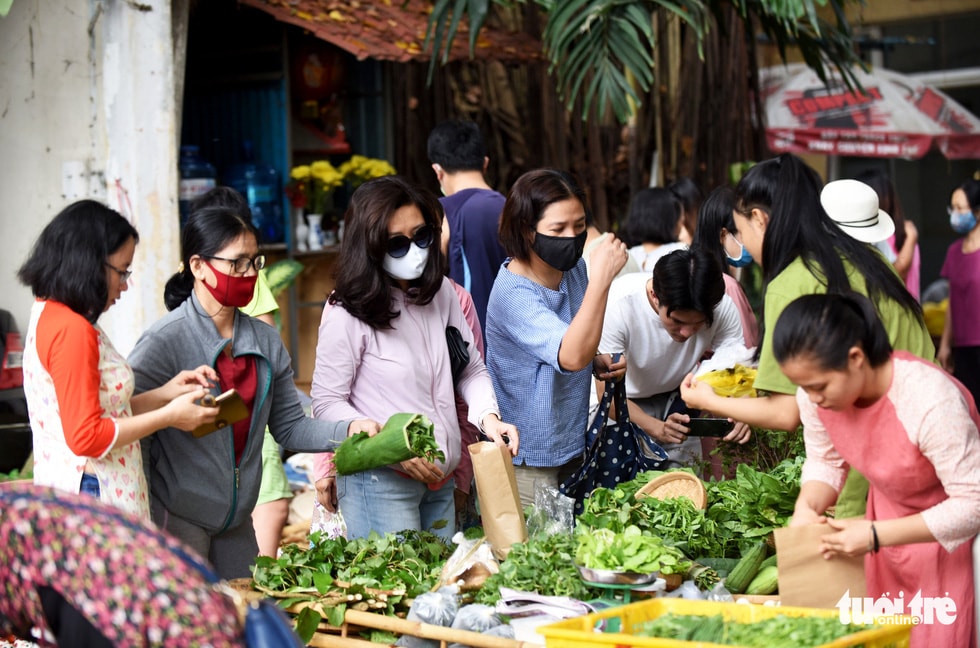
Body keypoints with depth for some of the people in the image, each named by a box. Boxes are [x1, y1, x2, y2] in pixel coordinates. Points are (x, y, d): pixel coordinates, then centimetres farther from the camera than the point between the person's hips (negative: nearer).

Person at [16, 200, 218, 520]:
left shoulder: (48, 316, 12)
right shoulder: (71, 331, -17)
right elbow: (87, 437, -19)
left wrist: (162, 394, 10)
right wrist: (168, 416, -11)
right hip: (93, 497, -10)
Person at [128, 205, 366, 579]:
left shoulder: (265, 341, 8)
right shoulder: (166, 339, -11)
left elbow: (289, 427, 10)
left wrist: (348, 431, -8)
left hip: (236, 523, 6)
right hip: (176, 520, -6)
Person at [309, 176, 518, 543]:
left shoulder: (442, 294, 5)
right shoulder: (348, 313, -13)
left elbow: (472, 368, 14)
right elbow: (327, 404, -10)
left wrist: (488, 416, -6)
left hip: (440, 480, 6)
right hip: (380, 482, -6)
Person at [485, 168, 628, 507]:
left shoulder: (573, 268, -1)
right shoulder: (513, 294, -25)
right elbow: (571, 357, -38)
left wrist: (599, 361, -3)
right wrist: (601, 278, -41)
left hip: (573, 442, 7)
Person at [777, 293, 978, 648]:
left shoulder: (930, 401, -36)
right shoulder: (818, 389, -17)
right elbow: (825, 460, 1)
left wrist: (876, 536, -33)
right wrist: (806, 508, -21)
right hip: (890, 516, 6)